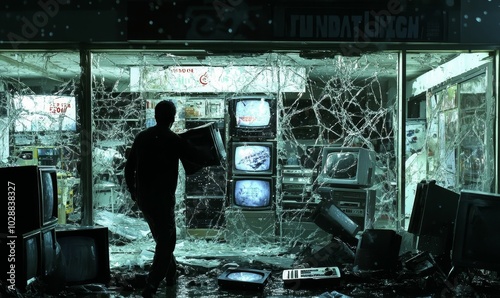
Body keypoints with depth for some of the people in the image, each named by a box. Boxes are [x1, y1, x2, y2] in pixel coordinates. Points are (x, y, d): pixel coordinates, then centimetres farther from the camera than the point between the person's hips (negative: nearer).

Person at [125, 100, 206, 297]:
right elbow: (198, 158, -2)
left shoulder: (141, 137, 4)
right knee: (166, 242, 4)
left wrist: (133, 192, 22)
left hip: (142, 197, 6)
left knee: (161, 237, 23)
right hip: (163, 198, -6)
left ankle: (171, 275, 35)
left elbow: (128, 168, 9)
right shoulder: (174, 140, -11)